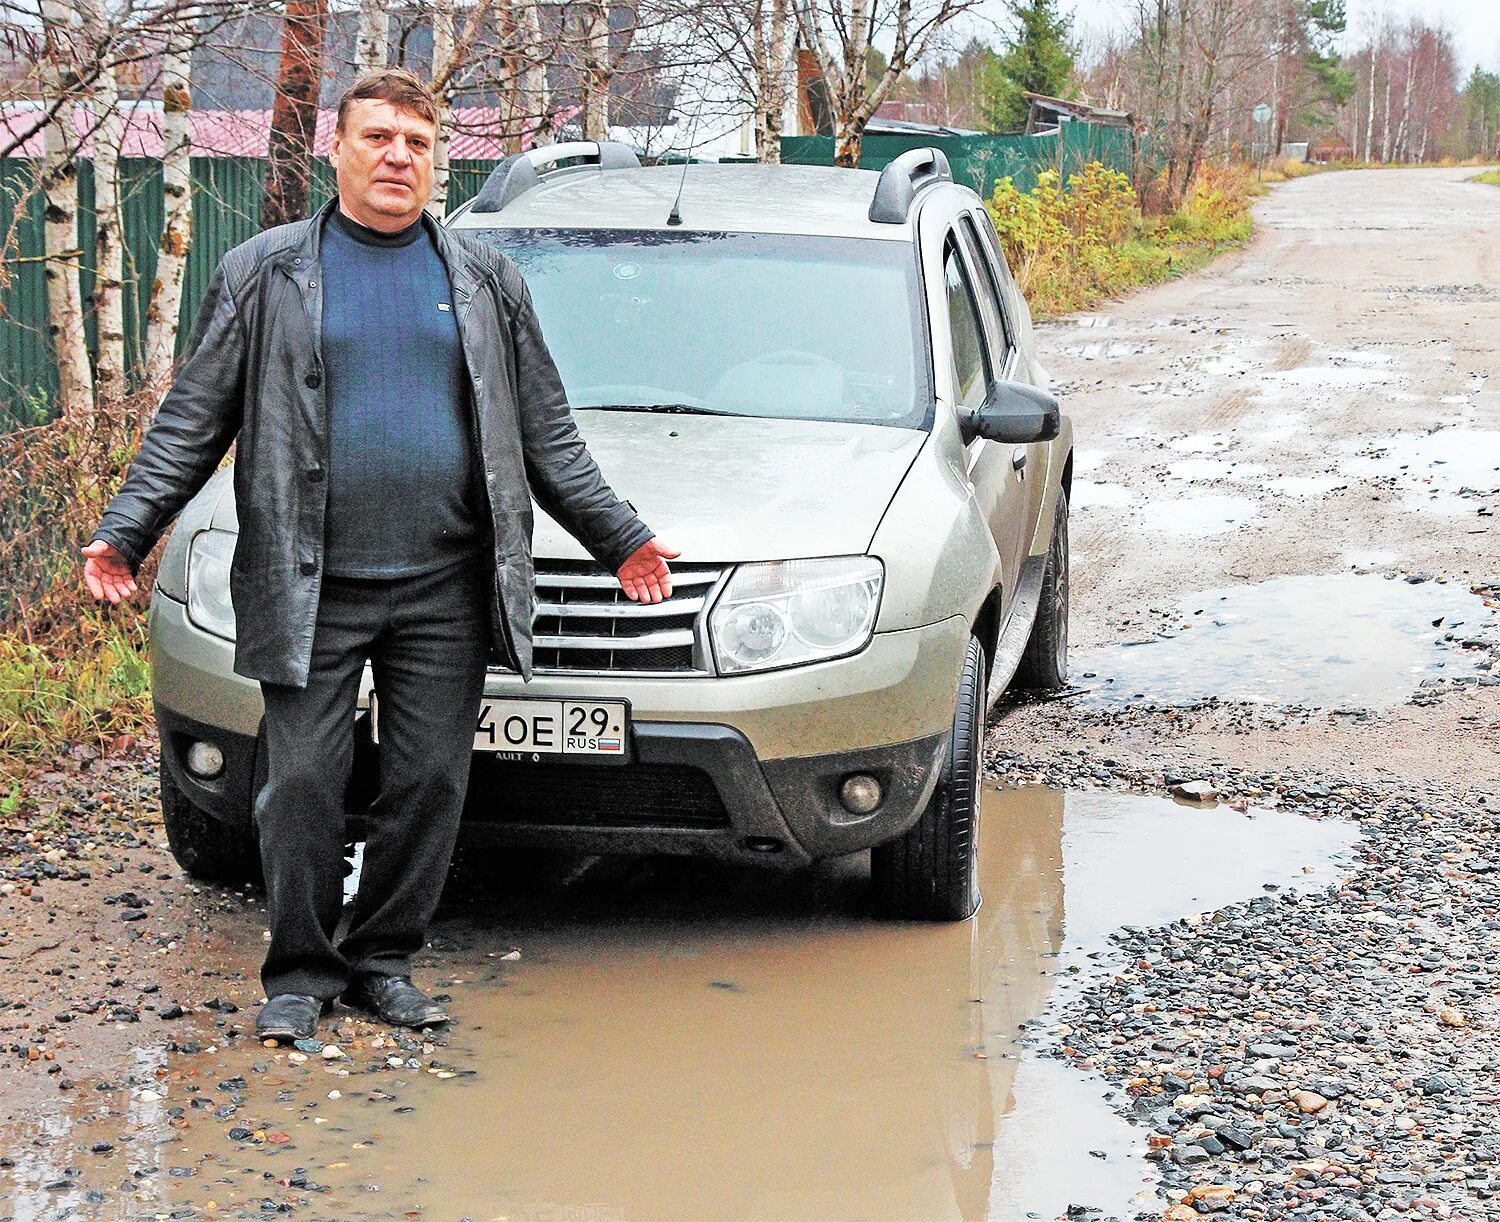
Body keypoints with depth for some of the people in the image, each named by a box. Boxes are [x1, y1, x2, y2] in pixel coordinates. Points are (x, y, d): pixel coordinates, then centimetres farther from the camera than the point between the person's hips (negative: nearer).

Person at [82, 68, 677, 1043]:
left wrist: (619, 535, 12)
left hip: (447, 591, 2)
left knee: (431, 782, 4)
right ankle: (300, 973, 12)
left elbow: (547, 433, 16)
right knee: (304, 783, -2)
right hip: (312, 589, -2)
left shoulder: (486, 282, 12)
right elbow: (191, 421, 5)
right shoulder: (264, 274, 6)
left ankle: (385, 962, 18)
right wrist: (125, 532, -4)